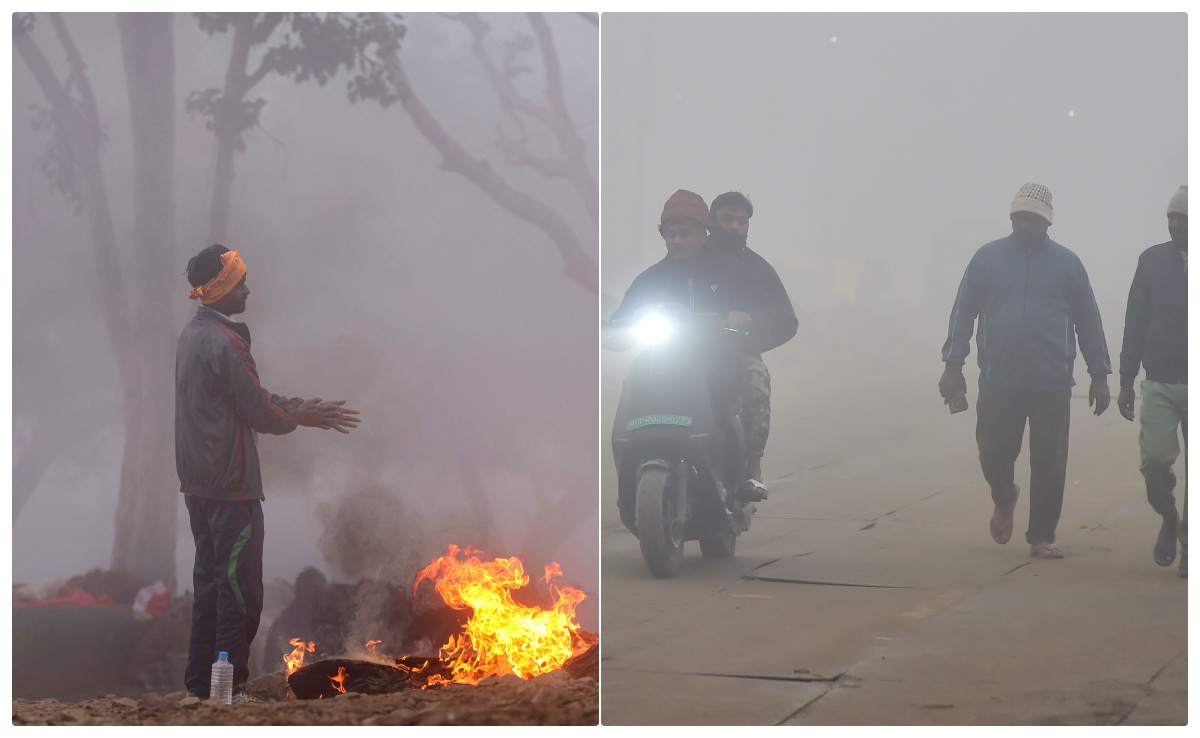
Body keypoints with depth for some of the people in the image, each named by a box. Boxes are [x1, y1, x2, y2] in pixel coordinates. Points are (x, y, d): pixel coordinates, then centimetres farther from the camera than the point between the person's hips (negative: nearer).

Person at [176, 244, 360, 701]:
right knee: (239, 584, -5)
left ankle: (200, 680, 17)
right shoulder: (225, 342, -17)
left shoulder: (192, 335, 13)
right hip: (231, 482, -10)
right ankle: (230, 684, -5)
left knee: (209, 578, 15)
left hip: (197, 482, 10)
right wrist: (302, 418, 3)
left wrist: (297, 407, 14)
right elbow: (259, 414, -14)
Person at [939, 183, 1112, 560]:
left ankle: (1041, 538, 12)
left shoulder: (1066, 263, 7)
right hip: (998, 383, 0)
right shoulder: (987, 258, 5)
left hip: (1053, 385, 0)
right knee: (993, 454, 1)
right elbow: (963, 313, 6)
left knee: (1049, 465, -1)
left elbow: (1088, 321, 10)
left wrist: (1099, 376, 9)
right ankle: (1004, 499, 34)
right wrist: (953, 366, 0)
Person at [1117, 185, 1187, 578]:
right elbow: (1135, 324, 7)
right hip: (1160, 382, 1)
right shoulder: (1152, 261, 5)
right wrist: (1126, 381, 4)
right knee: (1155, 458, -10)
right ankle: (1168, 519, 17)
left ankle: (1187, 547, 9)